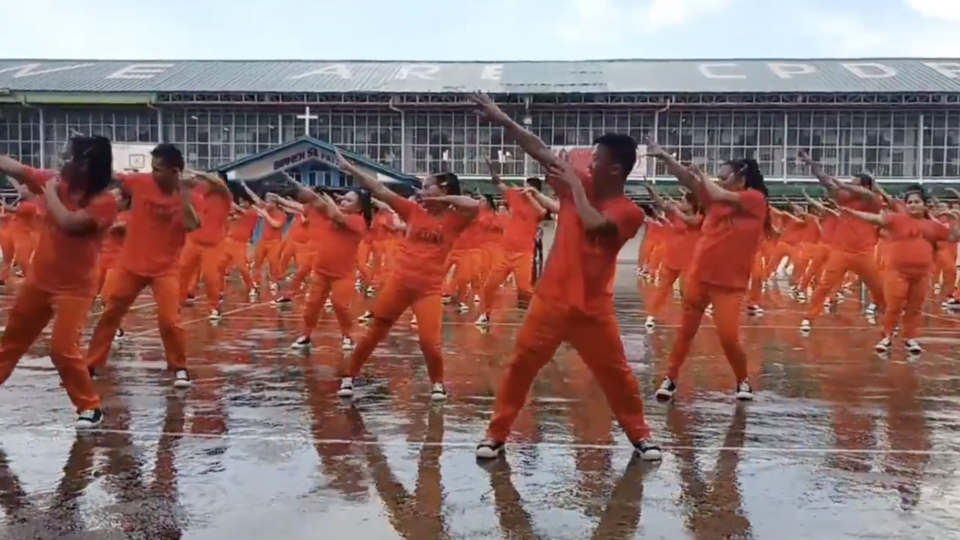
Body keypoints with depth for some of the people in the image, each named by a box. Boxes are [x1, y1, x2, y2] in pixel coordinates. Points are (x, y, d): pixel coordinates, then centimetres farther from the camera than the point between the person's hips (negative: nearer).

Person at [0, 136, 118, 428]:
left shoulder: (105, 202, -20)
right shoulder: (58, 181, -2)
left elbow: (68, 223, -31)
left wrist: (50, 192, -17)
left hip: (74, 287, -7)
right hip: (38, 279, 7)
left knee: (63, 349, -15)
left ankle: (90, 407, 2)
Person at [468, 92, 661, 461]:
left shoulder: (629, 212, -9)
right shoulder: (578, 184, 3)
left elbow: (594, 224, -27)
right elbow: (541, 152, 1)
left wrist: (576, 186, -13)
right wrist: (503, 120, -5)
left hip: (593, 307, -3)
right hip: (551, 299, 3)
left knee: (616, 373, 6)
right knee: (520, 366, 4)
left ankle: (640, 435, 26)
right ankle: (496, 434, 16)